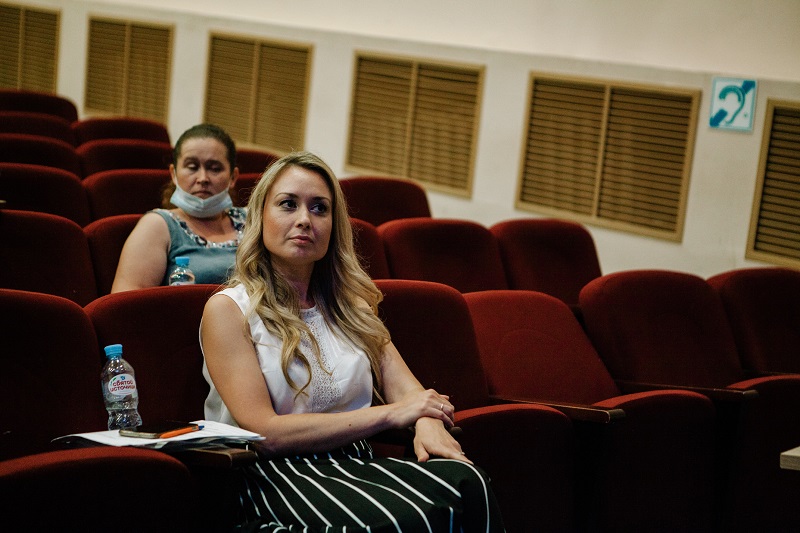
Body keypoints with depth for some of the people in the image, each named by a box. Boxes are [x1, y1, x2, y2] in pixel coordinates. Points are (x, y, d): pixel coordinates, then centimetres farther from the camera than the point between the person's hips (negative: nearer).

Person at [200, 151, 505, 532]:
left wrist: (427, 422, -16)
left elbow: (403, 387, 10)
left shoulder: (350, 303, 21)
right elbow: (264, 433, -9)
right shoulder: (228, 309, 1)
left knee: (466, 483, -29)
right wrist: (390, 414, -10)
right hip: (276, 474, -6)